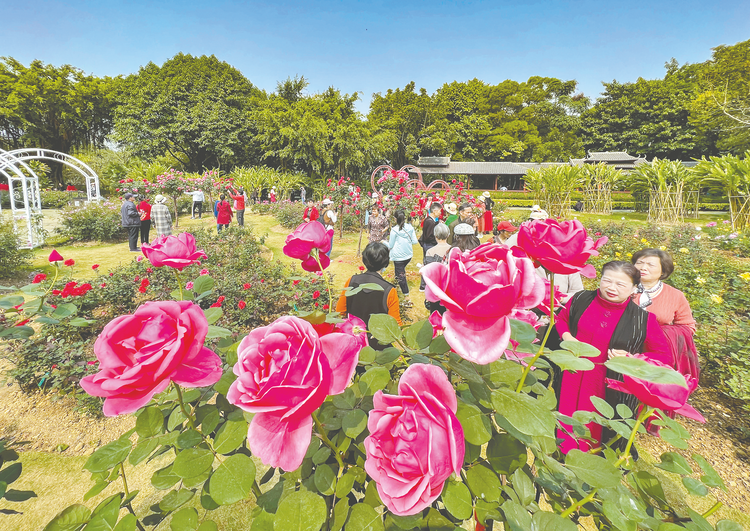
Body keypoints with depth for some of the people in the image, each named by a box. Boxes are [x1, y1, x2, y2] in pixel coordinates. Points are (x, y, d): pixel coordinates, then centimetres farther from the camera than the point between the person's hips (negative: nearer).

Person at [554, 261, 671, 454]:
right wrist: (565, 335, -7)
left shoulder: (642, 319, -11)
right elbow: (561, 319, 13)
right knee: (564, 420, 18)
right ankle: (561, 453, 43)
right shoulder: (581, 299, -5)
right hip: (569, 378, 2)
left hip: (607, 389, -2)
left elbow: (663, 355, -1)